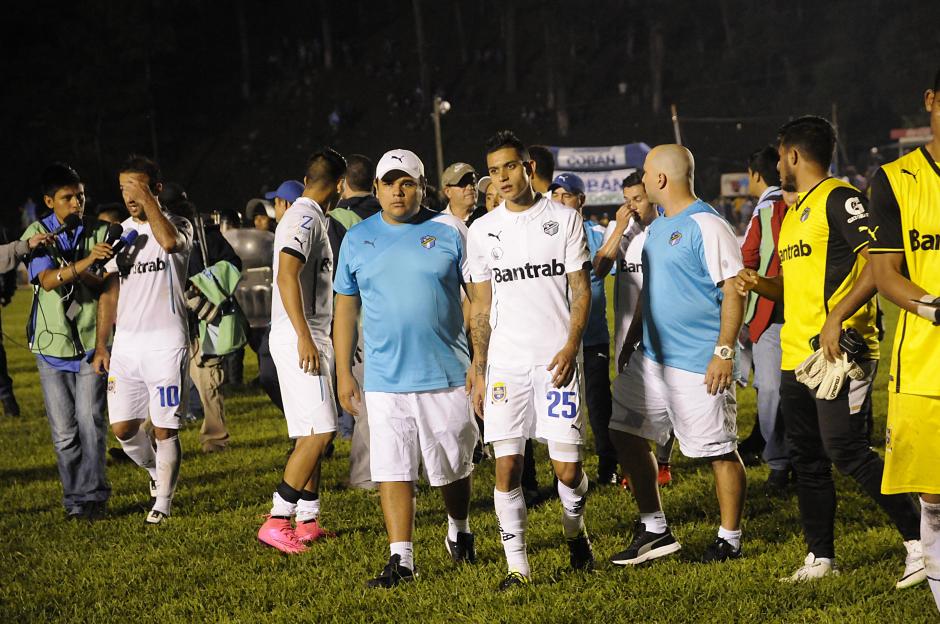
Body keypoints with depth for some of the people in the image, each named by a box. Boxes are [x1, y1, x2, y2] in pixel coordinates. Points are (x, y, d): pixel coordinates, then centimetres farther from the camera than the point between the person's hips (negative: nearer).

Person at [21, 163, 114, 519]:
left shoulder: (98, 234, 1)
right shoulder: (37, 235, -2)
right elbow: (47, 281, -19)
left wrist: (76, 274, -18)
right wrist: (85, 262, -33)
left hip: (91, 341, 0)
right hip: (53, 343, 0)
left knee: (90, 421, -9)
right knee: (63, 430, 3)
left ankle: (92, 494, -1)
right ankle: (75, 497, 14)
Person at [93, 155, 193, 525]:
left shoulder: (178, 226, -2)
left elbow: (168, 242, -29)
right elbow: (110, 293, 15)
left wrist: (146, 196, -22)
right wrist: (101, 346, 9)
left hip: (166, 345, -5)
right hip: (125, 345, 5)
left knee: (165, 428, -3)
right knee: (123, 428, 2)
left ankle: (162, 501, 11)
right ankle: (154, 469, 30)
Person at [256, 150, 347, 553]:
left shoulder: (303, 216, 19)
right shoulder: (306, 217, -12)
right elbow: (287, 275, -23)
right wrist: (304, 337, -27)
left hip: (312, 338, 11)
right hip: (299, 337, -11)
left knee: (312, 434, 12)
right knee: (319, 431, -15)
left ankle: (308, 520, 15)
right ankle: (277, 521, -17)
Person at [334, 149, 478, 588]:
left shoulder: (449, 231, 0)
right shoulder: (357, 239, 7)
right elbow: (346, 309, 11)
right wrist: (343, 372, 6)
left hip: (447, 373, -1)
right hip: (384, 380, 1)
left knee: (453, 466, 10)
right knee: (392, 470, -3)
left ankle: (459, 532, 35)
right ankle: (401, 560, 2)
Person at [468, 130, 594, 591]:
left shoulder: (564, 219, 3)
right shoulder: (482, 230, 9)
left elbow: (581, 291, 2)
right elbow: (481, 305, 13)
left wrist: (570, 346, -12)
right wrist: (478, 370, 8)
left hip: (556, 360, -2)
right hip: (504, 362, 2)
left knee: (568, 468, -3)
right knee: (507, 467, -5)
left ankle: (574, 530, 27)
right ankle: (517, 566, 3)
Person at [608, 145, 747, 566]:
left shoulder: (706, 226, -14)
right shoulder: (656, 228, 14)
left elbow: (733, 291, -17)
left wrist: (724, 351, -21)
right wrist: (632, 339, 24)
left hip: (699, 364, -10)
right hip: (653, 357, 10)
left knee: (719, 451, 0)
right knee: (625, 432, 10)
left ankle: (729, 540, 12)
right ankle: (653, 529, 19)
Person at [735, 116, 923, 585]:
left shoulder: (840, 199, -9)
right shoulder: (793, 214, 21)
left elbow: (878, 263, -19)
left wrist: (836, 319, -25)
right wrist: (760, 285, 9)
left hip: (840, 351, -10)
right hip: (796, 354, 10)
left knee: (845, 450, -14)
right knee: (806, 458, 10)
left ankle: (920, 541, -7)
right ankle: (820, 557, 17)